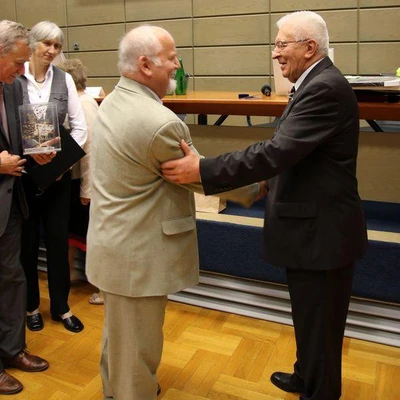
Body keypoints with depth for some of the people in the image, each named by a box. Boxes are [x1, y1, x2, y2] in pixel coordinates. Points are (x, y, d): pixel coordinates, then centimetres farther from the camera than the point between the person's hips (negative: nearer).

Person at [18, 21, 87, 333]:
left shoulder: (64, 80, 1)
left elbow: (80, 127, 1)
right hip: (23, 173, -2)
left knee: (59, 240, 9)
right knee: (27, 242, 10)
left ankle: (61, 306, 26)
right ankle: (31, 305, 31)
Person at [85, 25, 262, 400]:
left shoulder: (112, 101, 3)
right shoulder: (160, 122, -26)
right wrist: (253, 188, 3)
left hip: (115, 243, 10)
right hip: (136, 255, -10)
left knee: (118, 331, 28)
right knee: (137, 344, 10)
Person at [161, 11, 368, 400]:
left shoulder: (325, 88, -21)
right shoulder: (317, 84, 12)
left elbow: (276, 152, -30)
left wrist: (202, 170, -29)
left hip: (321, 230, -10)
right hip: (311, 225, 11)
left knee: (319, 323, 8)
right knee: (311, 318, 26)